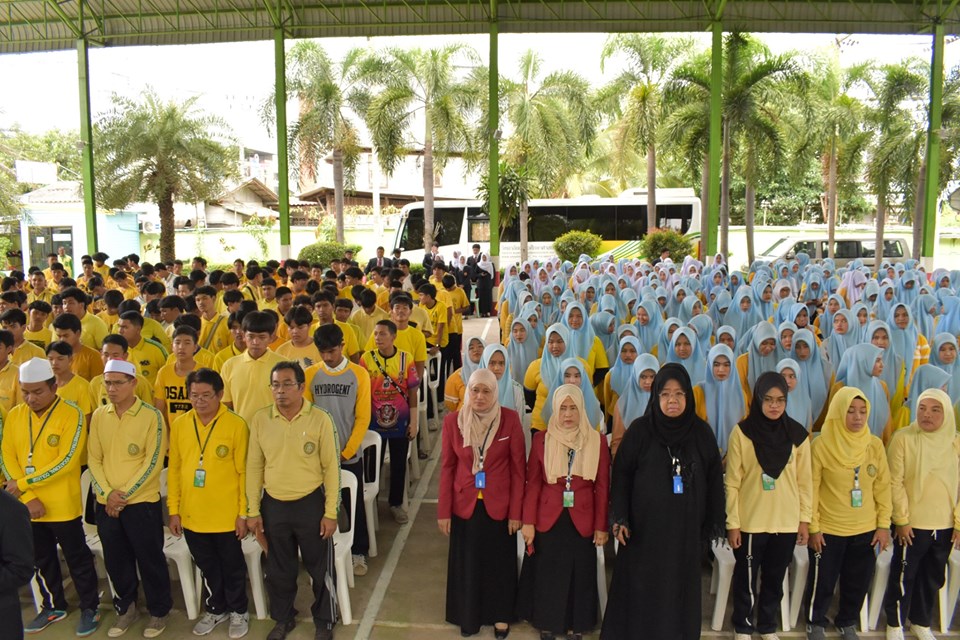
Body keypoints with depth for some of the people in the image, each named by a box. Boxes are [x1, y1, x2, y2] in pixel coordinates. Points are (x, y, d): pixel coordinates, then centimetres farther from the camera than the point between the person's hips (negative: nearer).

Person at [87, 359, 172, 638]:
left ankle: (159, 611, 23)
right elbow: (93, 458, 4)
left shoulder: (151, 416, -9)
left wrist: (125, 494, -13)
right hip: (106, 503, 4)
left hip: (142, 501, -4)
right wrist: (108, 492, -9)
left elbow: (153, 461, -12)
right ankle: (125, 608, 34)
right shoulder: (99, 415, 4)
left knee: (150, 559, 5)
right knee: (115, 560, 15)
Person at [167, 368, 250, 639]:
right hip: (191, 514, 3)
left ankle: (238, 611, 35)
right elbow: (174, 469, 5)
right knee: (208, 567, 20)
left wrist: (243, 513, -9)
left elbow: (244, 472, -9)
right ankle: (216, 608, 41)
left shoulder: (236, 424, -12)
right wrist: (174, 509, 3)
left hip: (227, 515, -3)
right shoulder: (179, 425, 0)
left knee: (232, 566, 14)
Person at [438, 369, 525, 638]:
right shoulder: (453, 420, -6)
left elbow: (518, 468, -7)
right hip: (464, 505, 1)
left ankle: (500, 616, 35)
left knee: (500, 562, 15)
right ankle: (468, 616, 35)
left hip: (499, 505, -1)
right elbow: (447, 467, -1)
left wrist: (516, 511, -8)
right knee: (466, 563, 15)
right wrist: (443, 511, -2)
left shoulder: (510, 419, -10)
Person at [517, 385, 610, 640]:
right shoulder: (542, 439, -3)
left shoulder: (597, 441, -3)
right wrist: (528, 521, -5)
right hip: (548, 519, 0)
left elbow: (602, 487, -1)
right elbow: (532, 483, -2)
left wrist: (601, 526, -2)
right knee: (547, 573, 10)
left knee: (580, 574, 10)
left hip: (582, 521, 0)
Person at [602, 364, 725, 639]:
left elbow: (714, 480, 6)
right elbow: (621, 475, -4)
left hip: (685, 528, 2)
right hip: (645, 526, -2)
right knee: (640, 590, 4)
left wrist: (714, 524, 4)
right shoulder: (639, 430, -5)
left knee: (680, 589, 9)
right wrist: (620, 519, -12)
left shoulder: (701, 432, 1)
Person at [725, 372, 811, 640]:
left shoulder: (798, 434, -1)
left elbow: (804, 481, 6)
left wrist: (804, 519, 5)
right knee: (747, 578, 9)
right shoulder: (742, 432, -9)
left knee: (775, 578, 16)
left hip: (786, 522, 3)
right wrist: (732, 523, -8)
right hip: (750, 522, -2)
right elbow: (732, 482, -7)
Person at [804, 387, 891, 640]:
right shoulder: (822, 445, -11)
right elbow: (812, 489, -8)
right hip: (829, 531, -3)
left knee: (858, 583, 15)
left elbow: (883, 487, 4)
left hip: (866, 531, 3)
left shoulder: (875, 445, -1)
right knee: (822, 583, 9)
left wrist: (884, 524, 2)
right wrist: (813, 527, -8)